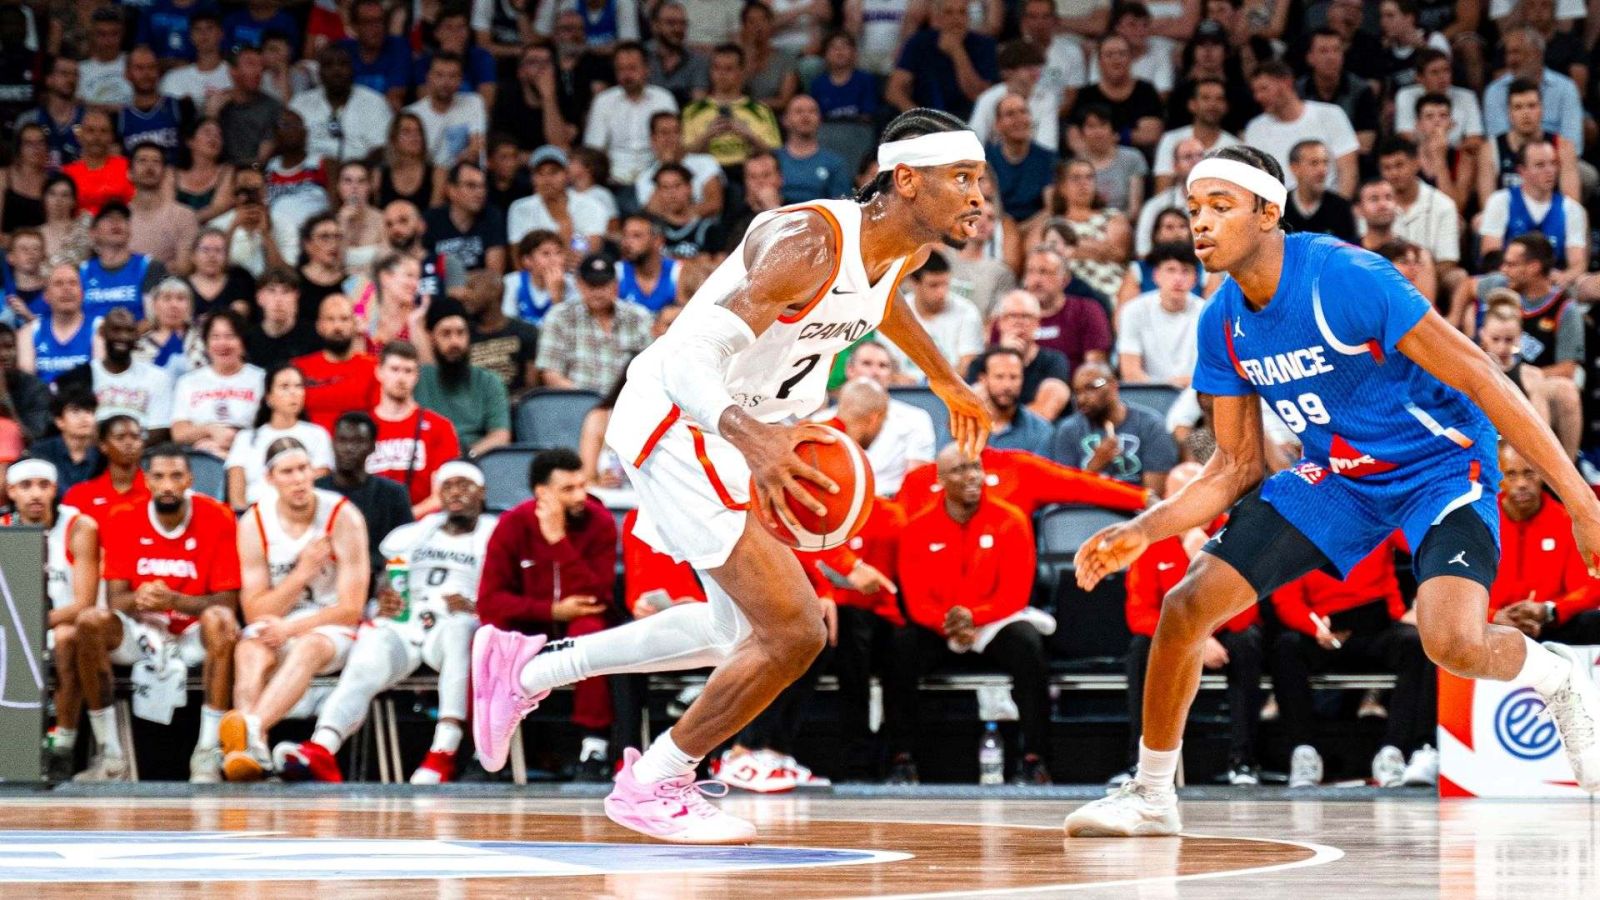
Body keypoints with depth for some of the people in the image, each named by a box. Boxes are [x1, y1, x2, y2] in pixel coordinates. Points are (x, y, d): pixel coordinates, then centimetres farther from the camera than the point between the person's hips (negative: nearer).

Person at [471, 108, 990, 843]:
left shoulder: (907, 246, -1)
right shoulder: (810, 241, -28)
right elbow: (694, 353, -37)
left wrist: (944, 379, 36)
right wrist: (747, 437, -55)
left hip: (738, 432, 10)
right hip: (675, 420, -10)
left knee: (741, 629, 23)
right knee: (793, 632, -14)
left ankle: (529, 670, 32)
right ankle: (653, 784, 4)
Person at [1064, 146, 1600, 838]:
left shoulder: (1348, 279, -27)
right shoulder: (1222, 326, -5)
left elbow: (1480, 378, -25)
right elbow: (1237, 466, 5)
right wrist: (1142, 530, -10)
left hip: (1441, 463, -6)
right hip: (1336, 475, 6)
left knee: (1453, 642, -30)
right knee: (1186, 607, -6)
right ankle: (1151, 795, 13)